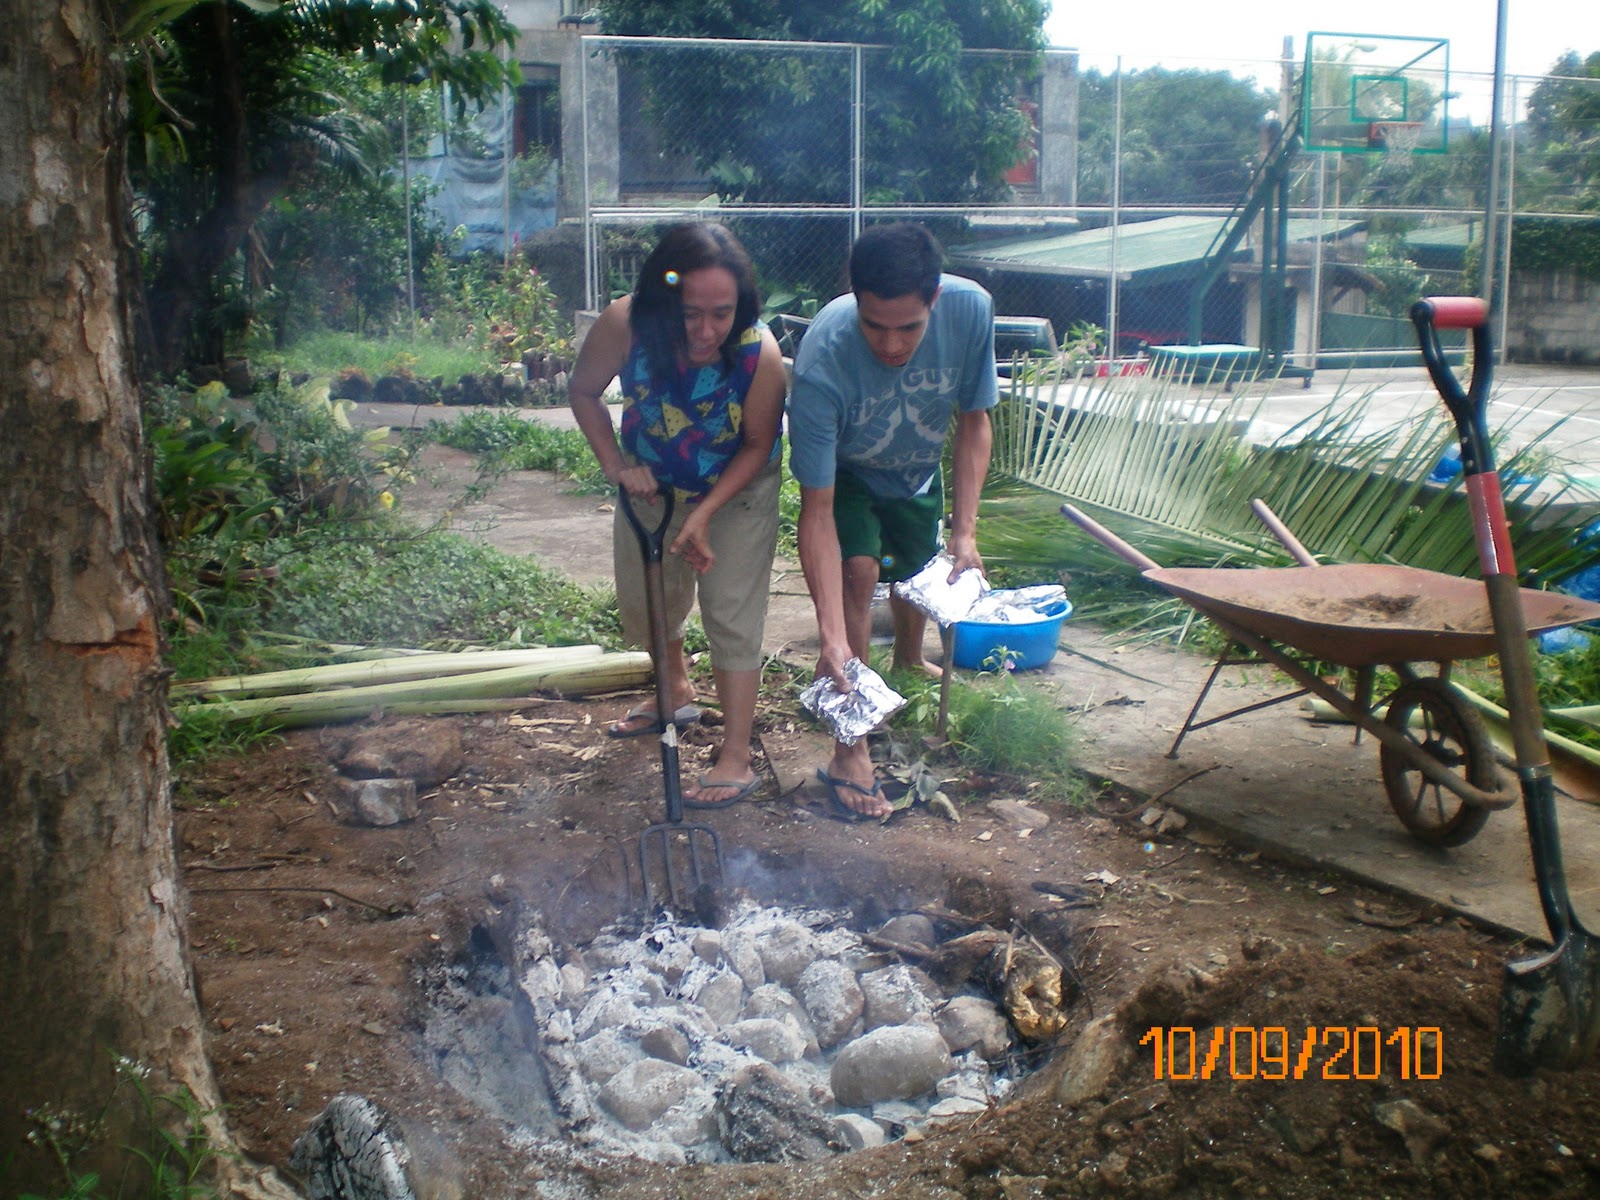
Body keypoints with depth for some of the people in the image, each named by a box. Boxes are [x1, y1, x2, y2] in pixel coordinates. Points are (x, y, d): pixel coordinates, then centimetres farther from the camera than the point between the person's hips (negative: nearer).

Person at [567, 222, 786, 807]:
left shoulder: (760, 354, -35)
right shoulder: (624, 326, -31)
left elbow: (758, 446, -19)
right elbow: (583, 392, -10)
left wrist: (705, 513, -26)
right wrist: (616, 465, -18)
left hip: (736, 492, -3)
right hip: (652, 486, 4)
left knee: (731, 616, -6)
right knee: (644, 603, 18)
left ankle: (736, 759, 3)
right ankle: (676, 695, 46)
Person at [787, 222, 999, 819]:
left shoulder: (971, 310, -34)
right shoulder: (822, 361, -43)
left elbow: (973, 421, -16)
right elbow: (817, 509, -40)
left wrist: (964, 532, -22)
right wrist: (832, 638, -45)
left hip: (918, 470, 4)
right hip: (845, 472, -3)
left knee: (918, 574, 18)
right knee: (859, 572, -24)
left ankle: (910, 662, 53)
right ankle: (849, 750, -15)